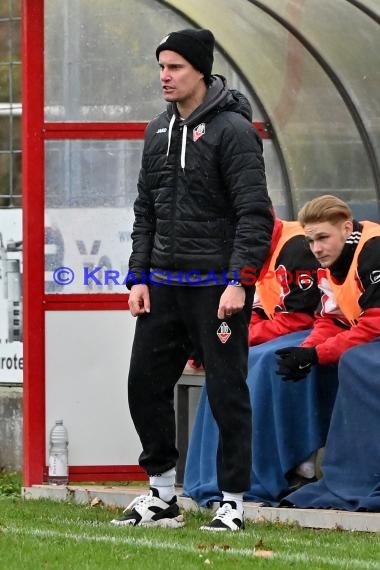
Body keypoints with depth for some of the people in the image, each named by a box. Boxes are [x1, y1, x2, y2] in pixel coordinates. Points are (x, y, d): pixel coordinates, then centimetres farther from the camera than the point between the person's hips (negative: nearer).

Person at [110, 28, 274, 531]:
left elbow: (255, 213, -15)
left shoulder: (232, 130, -11)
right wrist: (138, 277, 8)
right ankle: (162, 495, 18)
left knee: (227, 393, -2)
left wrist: (238, 282, -20)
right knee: (145, 385, 6)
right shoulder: (158, 132, 12)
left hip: (218, 287, -7)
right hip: (163, 284, 7)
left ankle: (232, 503, 5)